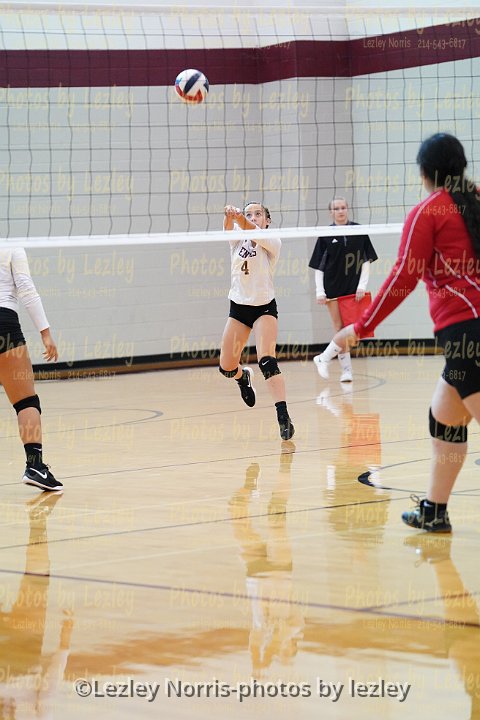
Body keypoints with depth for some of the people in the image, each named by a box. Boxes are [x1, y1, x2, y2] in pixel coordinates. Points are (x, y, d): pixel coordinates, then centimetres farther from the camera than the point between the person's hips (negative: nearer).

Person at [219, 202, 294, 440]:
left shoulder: (272, 242, -8)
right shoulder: (237, 240, 1)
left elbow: (257, 235, -31)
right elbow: (229, 228, -22)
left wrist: (243, 223, -53)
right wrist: (230, 216, -47)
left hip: (264, 307, -4)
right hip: (238, 307, 4)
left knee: (267, 360, -23)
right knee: (226, 368, 6)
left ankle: (283, 416, -27)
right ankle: (243, 376, 43)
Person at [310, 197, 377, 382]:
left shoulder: (359, 231, 2)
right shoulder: (326, 235, 0)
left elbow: (367, 260, 4)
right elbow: (318, 266, 2)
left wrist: (362, 285, -5)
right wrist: (320, 291, -6)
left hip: (353, 288, 1)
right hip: (333, 288, -1)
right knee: (340, 329, -2)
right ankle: (346, 370, 3)